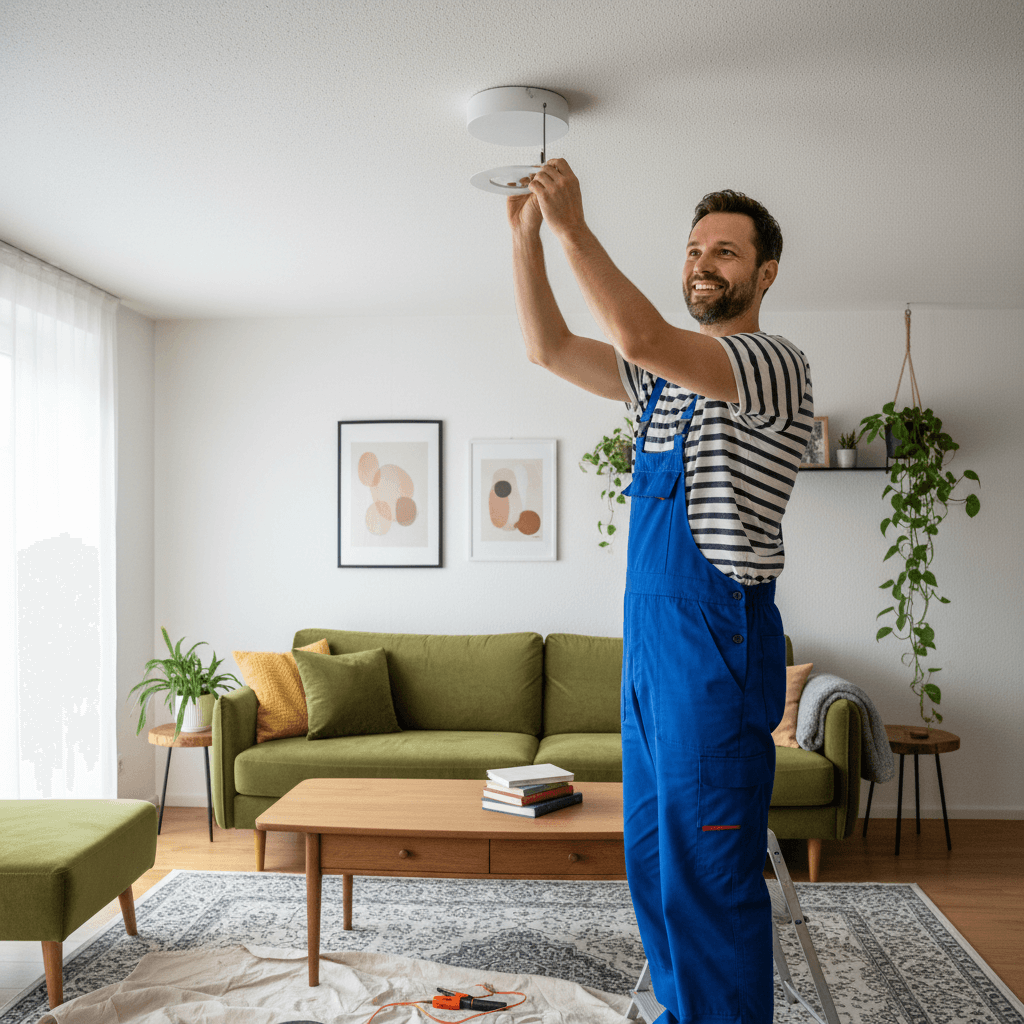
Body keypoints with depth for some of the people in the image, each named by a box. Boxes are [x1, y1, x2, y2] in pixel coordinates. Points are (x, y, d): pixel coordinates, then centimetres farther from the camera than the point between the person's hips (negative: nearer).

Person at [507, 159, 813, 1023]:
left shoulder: (780, 367, -10)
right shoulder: (665, 376, 17)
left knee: (707, 874, -4)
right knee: (651, 858, 17)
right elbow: (550, 349, 12)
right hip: (648, 635, 9)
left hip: (719, 638, -9)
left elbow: (639, 337, -25)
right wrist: (527, 235, 3)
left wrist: (573, 225, -17)